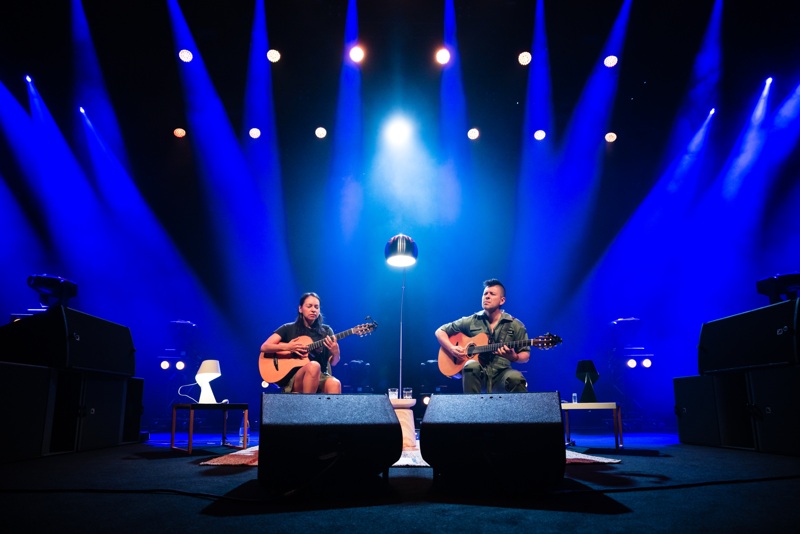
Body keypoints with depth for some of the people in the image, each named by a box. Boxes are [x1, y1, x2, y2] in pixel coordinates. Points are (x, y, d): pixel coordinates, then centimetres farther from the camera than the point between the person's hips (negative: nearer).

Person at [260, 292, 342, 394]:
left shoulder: (326, 331, 12)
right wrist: (286, 347, -14)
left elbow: (333, 362, 7)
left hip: (320, 377, 2)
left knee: (334, 384, -34)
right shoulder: (289, 329, 9)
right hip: (292, 377, -2)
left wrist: (335, 352, -17)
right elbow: (264, 347, 2)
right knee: (313, 366, -36)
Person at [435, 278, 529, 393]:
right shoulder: (471, 321, 6)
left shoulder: (515, 325, 4)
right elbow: (440, 331, 11)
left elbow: (525, 356, 5)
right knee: (471, 365, -35)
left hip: (501, 373, -1)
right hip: (477, 374, 1)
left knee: (515, 378, -35)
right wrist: (451, 348, -8)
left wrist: (514, 357, -19)